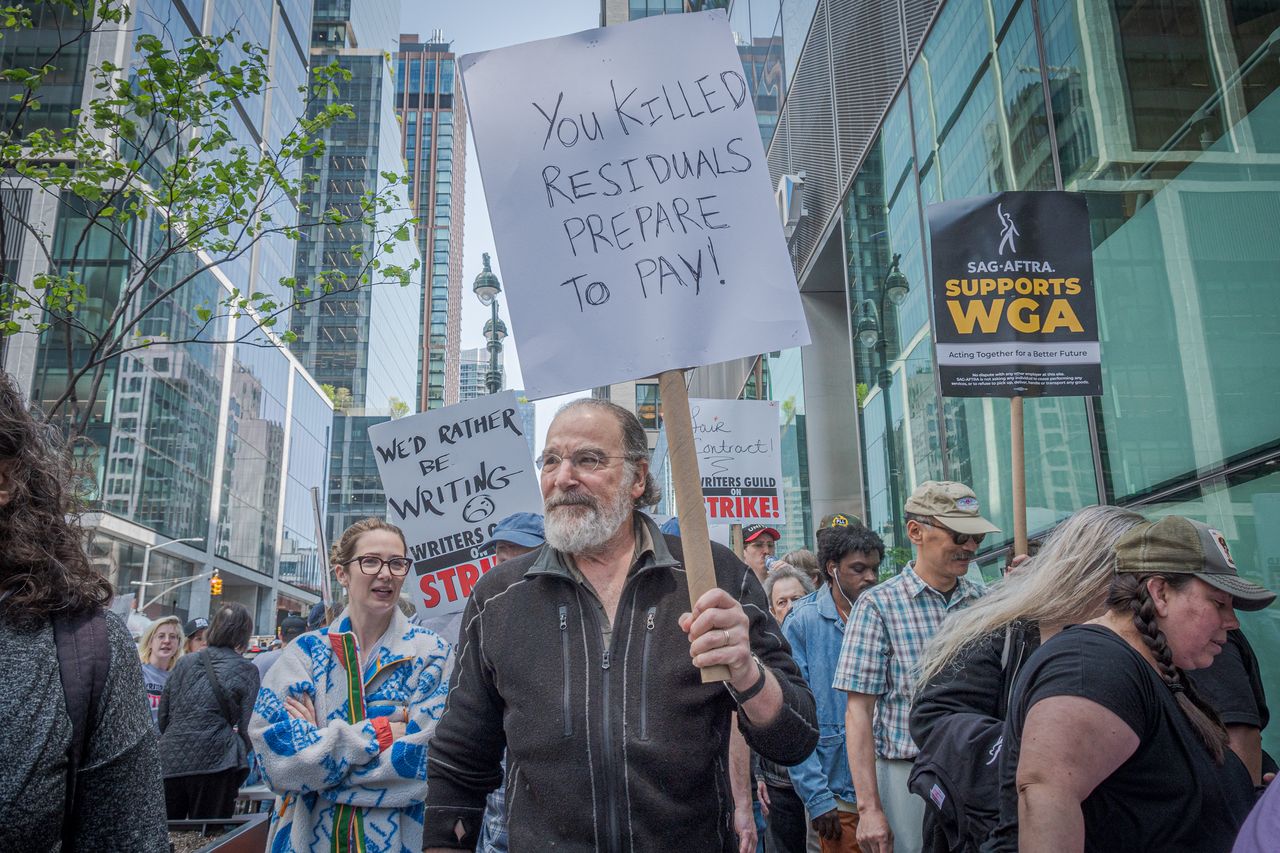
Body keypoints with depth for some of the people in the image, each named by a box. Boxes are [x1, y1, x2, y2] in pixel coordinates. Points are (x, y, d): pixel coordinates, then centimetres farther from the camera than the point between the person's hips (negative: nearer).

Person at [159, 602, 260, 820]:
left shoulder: (185, 663, 10)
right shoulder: (247, 671, -1)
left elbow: (163, 716, 14)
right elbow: (247, 728, -2)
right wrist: (239, 760, 12)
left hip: (170, 760, 4)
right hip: (214, 761, -4)